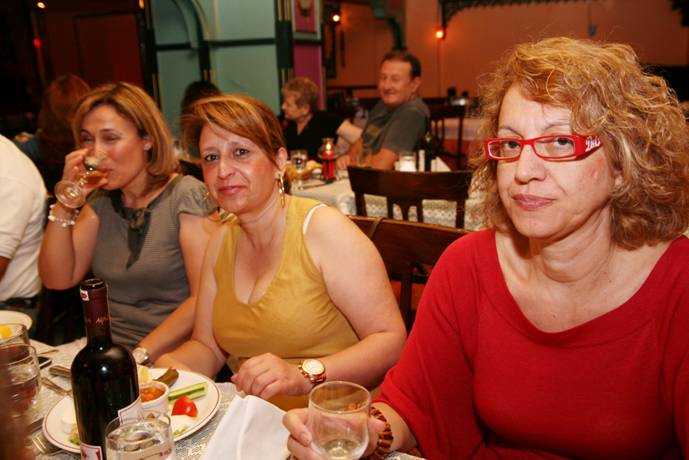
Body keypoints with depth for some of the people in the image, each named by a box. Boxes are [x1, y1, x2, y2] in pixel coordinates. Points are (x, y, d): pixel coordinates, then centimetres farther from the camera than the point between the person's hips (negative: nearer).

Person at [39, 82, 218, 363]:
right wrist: (65, 202, -4)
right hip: (107, 353, 5)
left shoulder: (185, 195, -8)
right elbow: (58, 279, 5)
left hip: (167, 358, -5)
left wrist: (140, 355, -20)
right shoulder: (101, 200, 12)